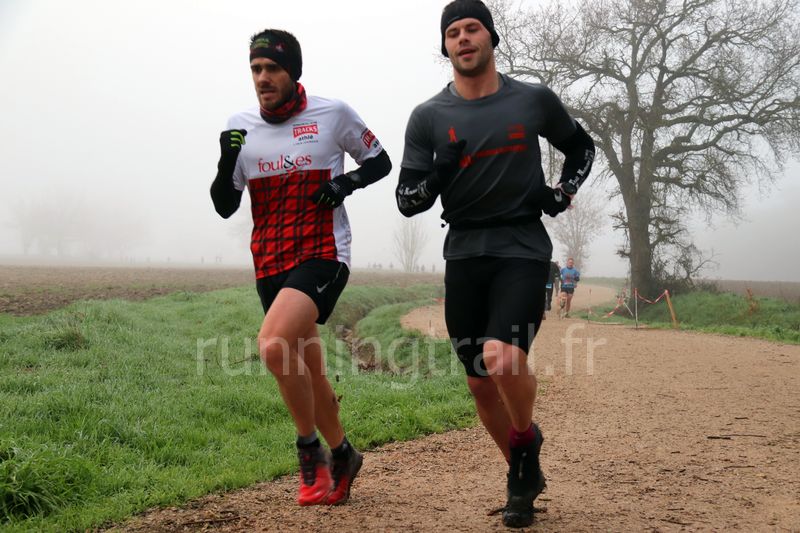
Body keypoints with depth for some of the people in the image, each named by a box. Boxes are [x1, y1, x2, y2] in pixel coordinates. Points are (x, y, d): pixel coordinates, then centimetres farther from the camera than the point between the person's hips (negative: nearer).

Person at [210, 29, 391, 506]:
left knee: (274, 345, -27)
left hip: (322, 255, -5)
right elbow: (225, 206, 7)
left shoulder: (333, 113, -3)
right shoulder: (241, 126, 6)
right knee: (309, 373, 12)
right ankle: (342, 455, 32)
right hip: (270, 264, 5)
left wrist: (348, 182, -12)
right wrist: (227, 161, -11)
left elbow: (381, 162, 8)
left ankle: (311, 447, -8)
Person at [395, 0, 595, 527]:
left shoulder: (535, 101, 3)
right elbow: (407, 200, 3)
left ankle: (527, 439, 8)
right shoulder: (429, 117, 4)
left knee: (503, 360, -24)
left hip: (523, 248, -3)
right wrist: (435, 178, -18)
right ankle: (523, 477, 30)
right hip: (464, 252, 3)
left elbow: (582, 148, 20)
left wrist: (564, 191, 2)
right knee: (480, 381, 7)